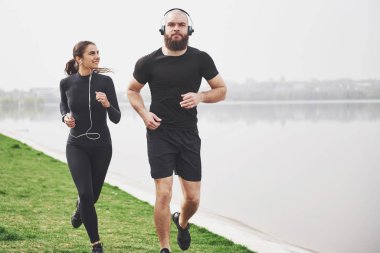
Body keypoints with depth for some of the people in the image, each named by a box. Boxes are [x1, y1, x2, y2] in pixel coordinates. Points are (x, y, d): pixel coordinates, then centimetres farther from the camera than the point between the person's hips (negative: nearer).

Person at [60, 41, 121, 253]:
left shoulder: (105, 81, -10)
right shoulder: (67, 83, -6)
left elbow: (116, 118, -9)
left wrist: (107, 104, -29)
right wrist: (66, 117, -7)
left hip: (101, 146, 1)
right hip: (77, 146, -1)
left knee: (92, 196, 14)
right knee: (86, 193, -18)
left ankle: (80, 208, 53)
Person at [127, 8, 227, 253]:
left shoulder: (200, 59, -3)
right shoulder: (149, 62, -5)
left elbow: (222, 90, 5)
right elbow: (132, 90, 11)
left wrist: (200, 96, -15)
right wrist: (144, 113, -7)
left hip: (189, 136, 2)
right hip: (160, 134, -2)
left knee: (193, 198, 5)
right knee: (164, 194, -10)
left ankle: (182, 222, 40)